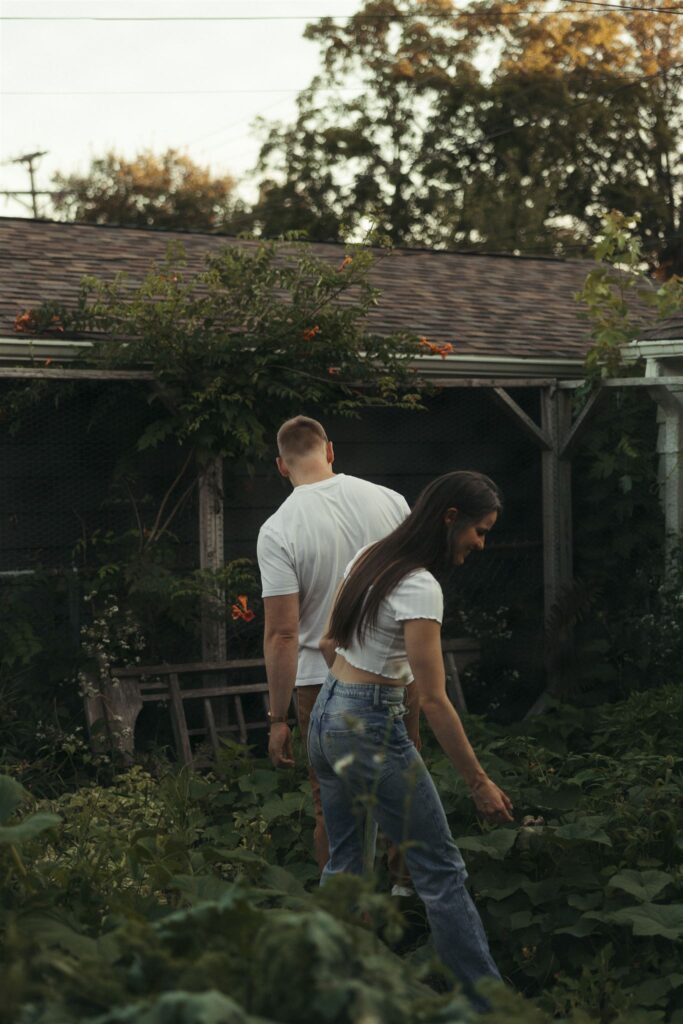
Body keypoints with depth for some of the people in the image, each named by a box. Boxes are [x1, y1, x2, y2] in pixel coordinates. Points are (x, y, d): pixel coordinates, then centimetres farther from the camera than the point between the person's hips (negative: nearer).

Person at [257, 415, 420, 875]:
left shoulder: (277, 531, -14)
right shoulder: (389, 500, -4)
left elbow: (282, 634, -16)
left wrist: (278, 719, -10)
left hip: (325, 683, -3)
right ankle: (407, 885, 35)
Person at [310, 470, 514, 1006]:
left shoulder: (368, 558, 6)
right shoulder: (420, 588, -20)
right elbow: (434, 702, -21)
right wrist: (480, 783, -16)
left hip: (326, 717, 9)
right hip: (371, 730, -9)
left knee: (343, 862, 18)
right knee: (441, 870, -1)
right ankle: (489, 1001, 4)